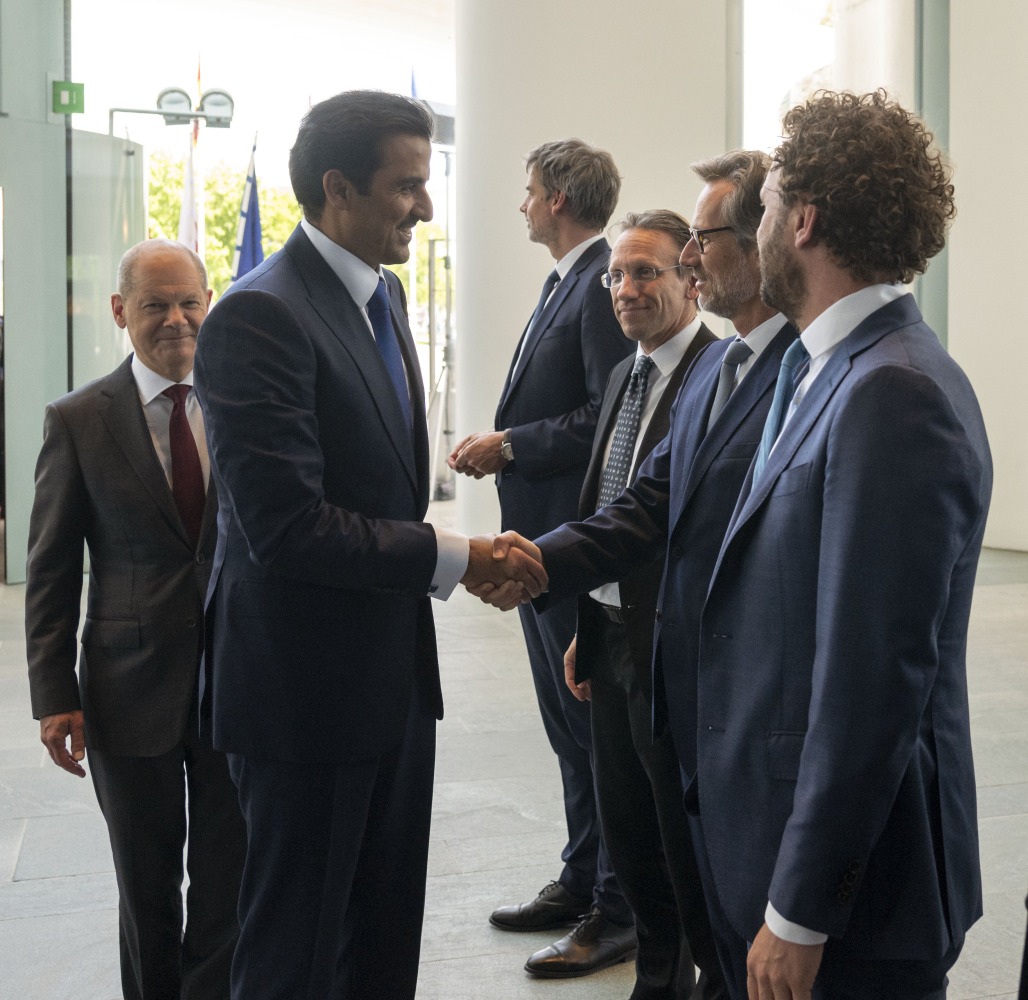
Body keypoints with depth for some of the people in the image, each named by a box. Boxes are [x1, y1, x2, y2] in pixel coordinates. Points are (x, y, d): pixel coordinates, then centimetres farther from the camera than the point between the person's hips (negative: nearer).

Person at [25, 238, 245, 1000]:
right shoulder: (78, 422, -2)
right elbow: (51, 572, 0)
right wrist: (54, 696, -6)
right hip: (133, 692, -1)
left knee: (229, 888, 8)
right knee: (146, 893, 14)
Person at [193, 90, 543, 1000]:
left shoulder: (382, 293, 10)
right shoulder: (260, 316, -19)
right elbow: (287, 526, -25)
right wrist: (448, 558, -17)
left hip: (395, 671, 9)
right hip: (308, 686, -9)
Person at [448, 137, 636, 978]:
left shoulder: (604, 283, -15)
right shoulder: (569, 283, 15)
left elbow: (609, 416, -23)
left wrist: (509, 446, -15)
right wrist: (498, 444, 4)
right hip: (543, 537, 10)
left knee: (599, 725, -1)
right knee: (570, 723, 17)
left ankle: (619, 912, 10)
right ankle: (583, 881, 30)